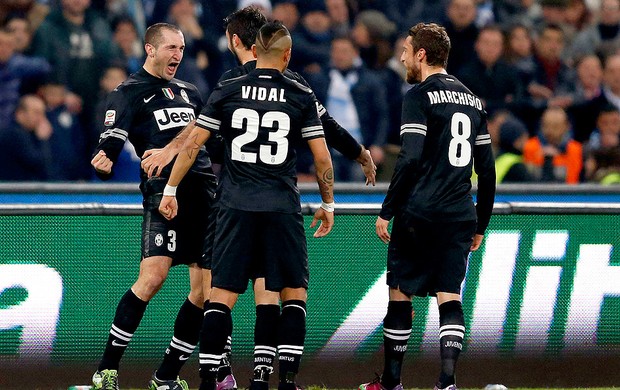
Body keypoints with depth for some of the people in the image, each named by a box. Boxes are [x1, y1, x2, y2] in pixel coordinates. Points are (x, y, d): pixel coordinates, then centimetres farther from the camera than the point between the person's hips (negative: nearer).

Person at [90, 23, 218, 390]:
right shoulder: (128, 92, 6)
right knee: (153, 276, -21)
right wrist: (104, 160, -28)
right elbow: (112, 139, -8)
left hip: (205, 191, 6)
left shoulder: (189, 92, 24)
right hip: (163, 189, -6)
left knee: (205, 288, 1)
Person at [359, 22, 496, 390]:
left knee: (400, 296, 7)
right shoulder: (472, 99, 15)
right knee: (450, 298, 1)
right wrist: (481, 224, 22)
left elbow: (410, 160, -14)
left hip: (419, 214, -5)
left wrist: (387, 212, -9)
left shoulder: (420, 96, -6)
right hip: (460, 216, 5)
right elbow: (488, 169, 16)